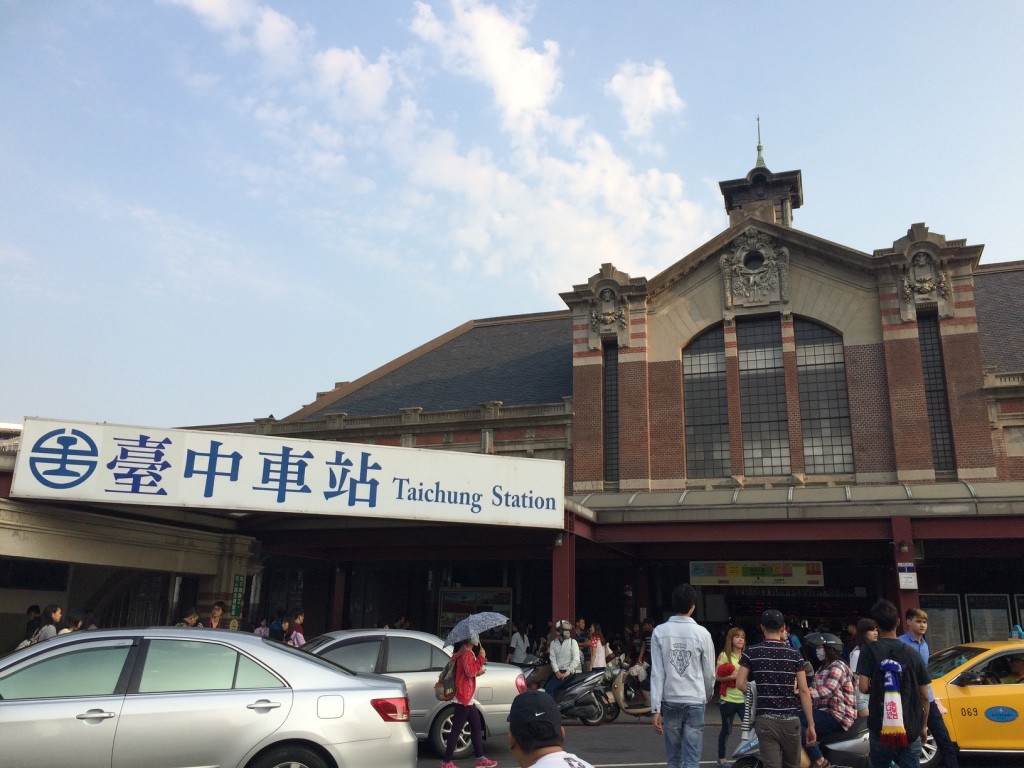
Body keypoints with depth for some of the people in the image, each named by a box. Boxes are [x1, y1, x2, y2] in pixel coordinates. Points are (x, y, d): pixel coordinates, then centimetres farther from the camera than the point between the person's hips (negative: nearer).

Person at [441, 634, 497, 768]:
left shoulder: (467, 652, 17)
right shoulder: (466, 653, -15)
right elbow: (470, 672, -27)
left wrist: (478, 672, 15)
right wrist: (481, 658, -21)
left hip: (468, 699, 11)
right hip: (463, 698, -11)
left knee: (477, 727, 15)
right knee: (456, 730, -6)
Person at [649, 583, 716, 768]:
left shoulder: (660, 632, -3)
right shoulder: (702, 633, -5)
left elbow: (657, 673, -6)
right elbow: (709, 673, 2)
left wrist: (656, 709, -3)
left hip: (670, 701, 2)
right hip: (695, 701, -1)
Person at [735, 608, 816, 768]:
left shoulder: (751, 652, -1)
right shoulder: (794, 654, 0)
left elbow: (740, 683, -5)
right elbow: (804, 691, -2)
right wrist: (811, 725, 2)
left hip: (765, 720, -1)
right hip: (790, 720, 1)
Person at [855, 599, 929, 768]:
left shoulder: (869, 650, -6)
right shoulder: (913, 654, 3)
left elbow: (864, 687, -14)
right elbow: (924, 697, 5)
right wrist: (923, 727, 17)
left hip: (881, 728, -2)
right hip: (910, 730, 2)